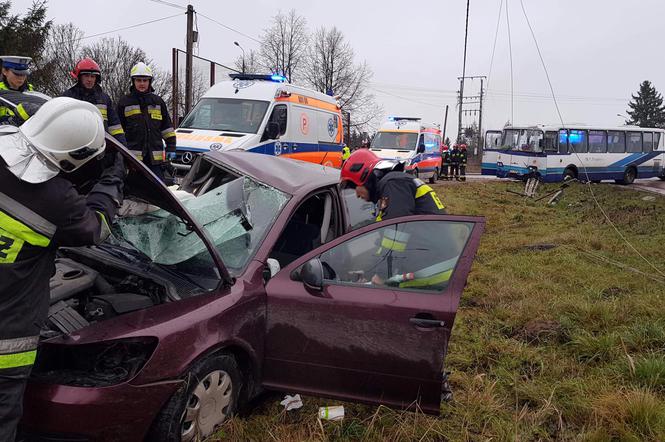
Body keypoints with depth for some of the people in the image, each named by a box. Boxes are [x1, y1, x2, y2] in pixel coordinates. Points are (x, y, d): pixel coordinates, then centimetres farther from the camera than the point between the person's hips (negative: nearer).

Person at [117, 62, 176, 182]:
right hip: (132, 157, -2)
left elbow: (167, 127, 14)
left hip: (155, 157, 2)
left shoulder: (158, 101, 13)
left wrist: (171, 147, 7)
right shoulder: (124, 102, 5)